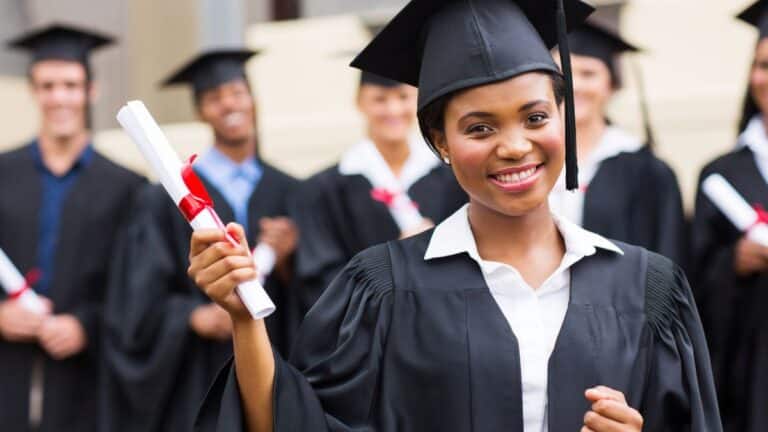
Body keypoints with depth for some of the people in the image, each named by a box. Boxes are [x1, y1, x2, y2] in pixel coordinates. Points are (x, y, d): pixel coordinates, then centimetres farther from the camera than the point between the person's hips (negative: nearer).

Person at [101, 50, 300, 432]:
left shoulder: (289, 195, 8)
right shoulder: (167, 201, 1)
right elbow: (141, 302, -3)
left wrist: (285, 262, -11)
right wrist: (196, 316, -19)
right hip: (198, 383, -2)